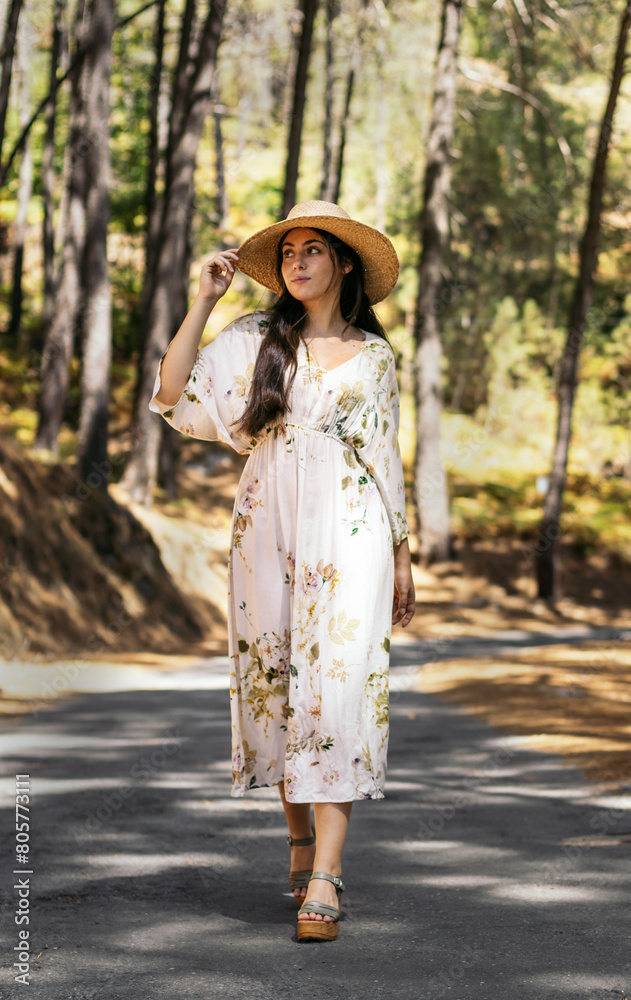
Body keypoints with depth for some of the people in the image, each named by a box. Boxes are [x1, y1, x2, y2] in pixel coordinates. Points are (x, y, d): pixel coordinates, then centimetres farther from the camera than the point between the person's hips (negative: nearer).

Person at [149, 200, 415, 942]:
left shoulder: (374, 355, 10)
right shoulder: (254, 340, 7)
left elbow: (385, 458, 15)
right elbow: (173, 397, -3)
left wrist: (402, 555, 13)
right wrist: (203, 301, -5)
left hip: (350, 530, -1)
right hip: (269, 529, 1)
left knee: (339, 686, -13)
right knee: (278, 684, 7)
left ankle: (324, 878, -16)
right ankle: (300, 836, 27)